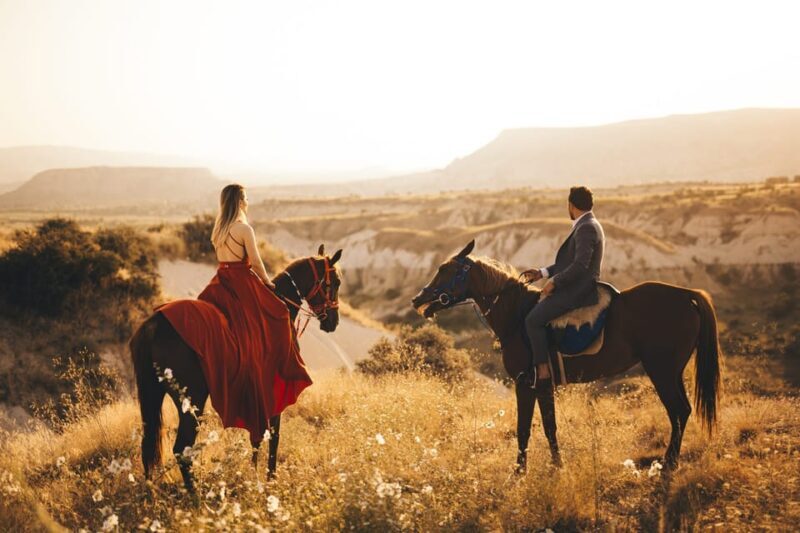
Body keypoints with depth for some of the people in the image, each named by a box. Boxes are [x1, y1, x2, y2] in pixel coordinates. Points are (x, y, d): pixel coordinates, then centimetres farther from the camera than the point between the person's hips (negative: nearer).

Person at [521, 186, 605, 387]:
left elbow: (580, 265, -25)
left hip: (578, 290, -11)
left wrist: (555, 282, -18)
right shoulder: (588, 226, 17)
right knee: (535, 303, 21)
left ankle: (542, 371, -16)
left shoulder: (586, 228, -16)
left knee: (533, 319, -16)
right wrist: (543, 273, 16)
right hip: (576, 287, 11)